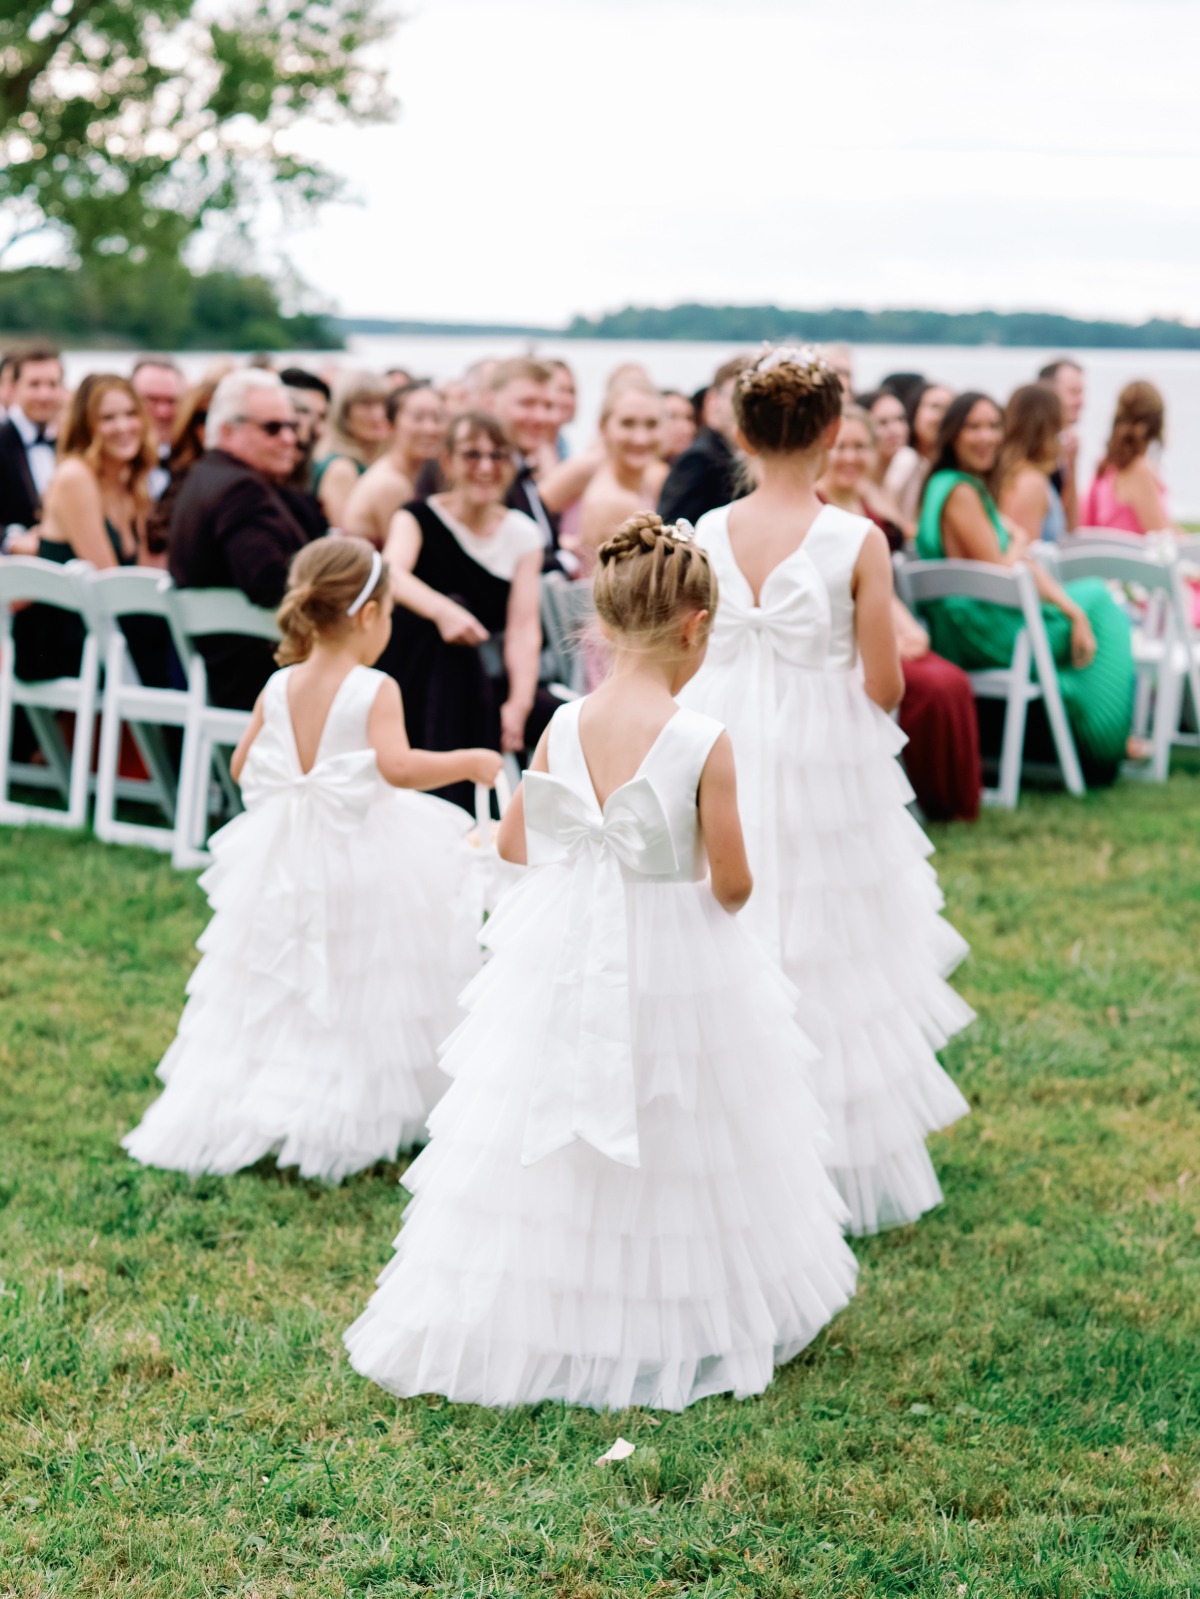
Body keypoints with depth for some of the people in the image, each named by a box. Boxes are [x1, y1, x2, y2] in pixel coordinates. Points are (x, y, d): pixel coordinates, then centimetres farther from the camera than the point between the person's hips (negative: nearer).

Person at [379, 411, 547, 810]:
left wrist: (519, 703, -25)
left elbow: (524, 628, -7)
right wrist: (443, 611, -45)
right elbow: (392, 574, -25)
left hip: (490, 681, 2)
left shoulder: (523, 534, 5)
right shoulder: (419, 517, -1)